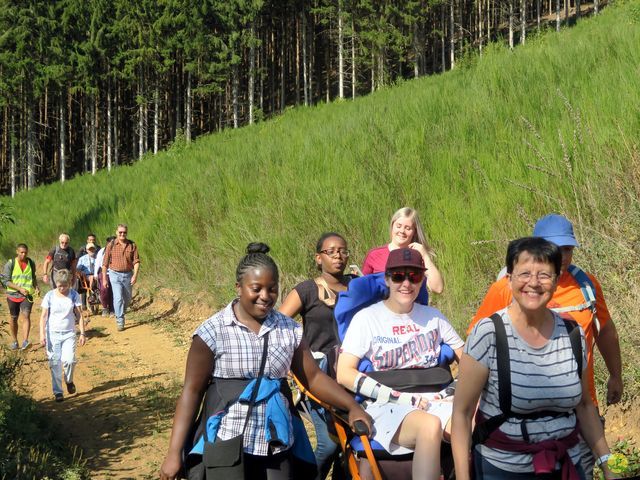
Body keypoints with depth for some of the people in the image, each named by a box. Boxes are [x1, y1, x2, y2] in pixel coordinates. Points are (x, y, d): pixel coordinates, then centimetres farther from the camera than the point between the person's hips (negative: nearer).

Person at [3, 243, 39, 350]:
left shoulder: (31, 263, 4)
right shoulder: (10, 264, -5)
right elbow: (7, 281, -8)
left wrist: (36, 287, 2)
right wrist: (20, 289, -19)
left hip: (27, 294, 0)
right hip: (13, 294, 0)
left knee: (26, 316, -18)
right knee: (13, 318, 11)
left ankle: (25, 341, -28)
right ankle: (14, 341, 28)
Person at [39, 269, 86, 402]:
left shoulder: (74, 295, -2)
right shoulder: (50, 296, -5)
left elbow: (79, 315, 2)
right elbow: (44, 316, -2)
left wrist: (82, 333, -2)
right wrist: (42, 334, -9)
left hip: (69, 334, 0)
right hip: (53, 333, 0)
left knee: (69, 360, -13)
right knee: (55, 364, -1)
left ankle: (69, 381, 17)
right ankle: (57, 391, 10)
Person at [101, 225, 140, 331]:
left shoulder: (132, 245, -1)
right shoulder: (111, 245, -5)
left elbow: (136, 261, -2)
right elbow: (105, 263, 0)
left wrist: (135, 275, -15)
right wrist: (104, 278, 0)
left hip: (128, 274, 3)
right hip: (115, 274, -3)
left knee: (127, 298, 14)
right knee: (118, 298, -13)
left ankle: (120, 314, 40)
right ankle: (120, 322, -8)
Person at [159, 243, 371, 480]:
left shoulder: (289, 329, 3)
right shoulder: (213, 331, -7)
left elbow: (313, 378, 7)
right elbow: (192, 391, -7)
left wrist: (352, 406, -8)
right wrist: (174, 452, -11)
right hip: (228, 447, -3)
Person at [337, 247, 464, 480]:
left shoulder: (432, 316, 15)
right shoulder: (367, 318, 2)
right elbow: (344, 374, -7)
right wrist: (402, 398, -13)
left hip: (433, 403, 3)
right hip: (386, 408, -3)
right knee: (429, 426, -37)